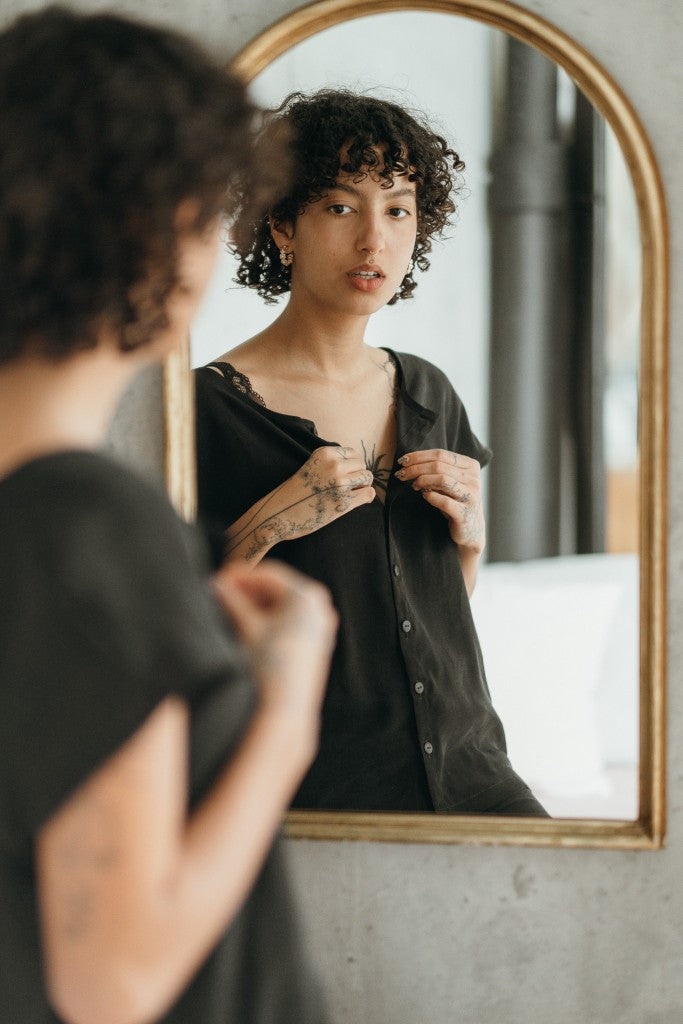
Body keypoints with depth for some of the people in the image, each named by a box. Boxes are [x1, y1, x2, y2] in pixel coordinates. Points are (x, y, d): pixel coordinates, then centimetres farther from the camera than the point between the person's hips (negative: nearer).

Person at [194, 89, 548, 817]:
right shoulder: (212, 404, -7)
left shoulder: (428, 395, 14)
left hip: (462, 764, 5)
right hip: (313, 795, -5)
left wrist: (470, 532, 4)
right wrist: (266, 526, -17)